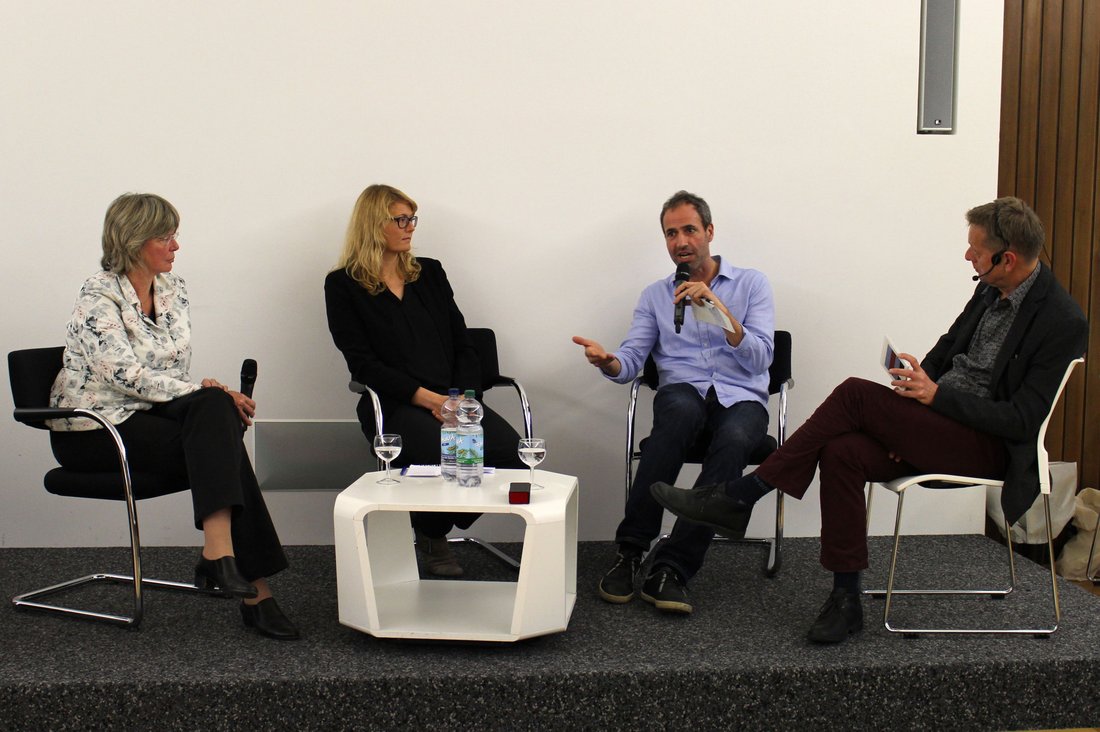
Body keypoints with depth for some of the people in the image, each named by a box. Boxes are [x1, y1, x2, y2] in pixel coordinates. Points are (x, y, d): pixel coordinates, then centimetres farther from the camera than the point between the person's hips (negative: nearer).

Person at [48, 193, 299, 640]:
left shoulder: (173, 289, 9)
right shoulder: (99, 298, -12)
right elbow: (125, 375, -23)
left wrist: (213, 400, -8)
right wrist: (200, 391, -26)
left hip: (151, 414, 6)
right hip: (92, 431, -6)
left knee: (216, 409, -27)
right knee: (219, 446, -26)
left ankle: (218, 555, -32)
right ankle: (253, 589, -26)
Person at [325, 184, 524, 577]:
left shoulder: (430, 272, 20)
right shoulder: (343, 285, 5)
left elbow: (463, 345, 14)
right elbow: (364, 365, -5)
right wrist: (429, 399, -15)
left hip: (455, 398, 5)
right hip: (395, 405, -4)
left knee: (510, 450, -24)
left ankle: (440, 525, 4)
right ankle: (430, 537, 0)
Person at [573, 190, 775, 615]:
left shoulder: (751, 284, 11)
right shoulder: (655, 296, 18)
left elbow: (760, 358, -3)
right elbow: (632, 361, 6)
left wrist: (720, 310, -16)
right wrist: (608, 362, -18)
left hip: (741, 398, -1)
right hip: (683, 392, 1)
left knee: (734, 439, -38)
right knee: (680, 409, -38)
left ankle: (671, 569, -35)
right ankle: (629, 551, -33)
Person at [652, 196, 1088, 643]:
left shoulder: (1062, 322, -14)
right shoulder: (991, 288, 9)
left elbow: (1022, 420, -17)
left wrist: (937, 395, -20)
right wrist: (915, 396, 0)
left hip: (990, 446, -7)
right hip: (939, 421, 8)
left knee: (856, 393, -25)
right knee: (841, 452, -20)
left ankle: (737, 498, -18)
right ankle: (846, 599, -12)